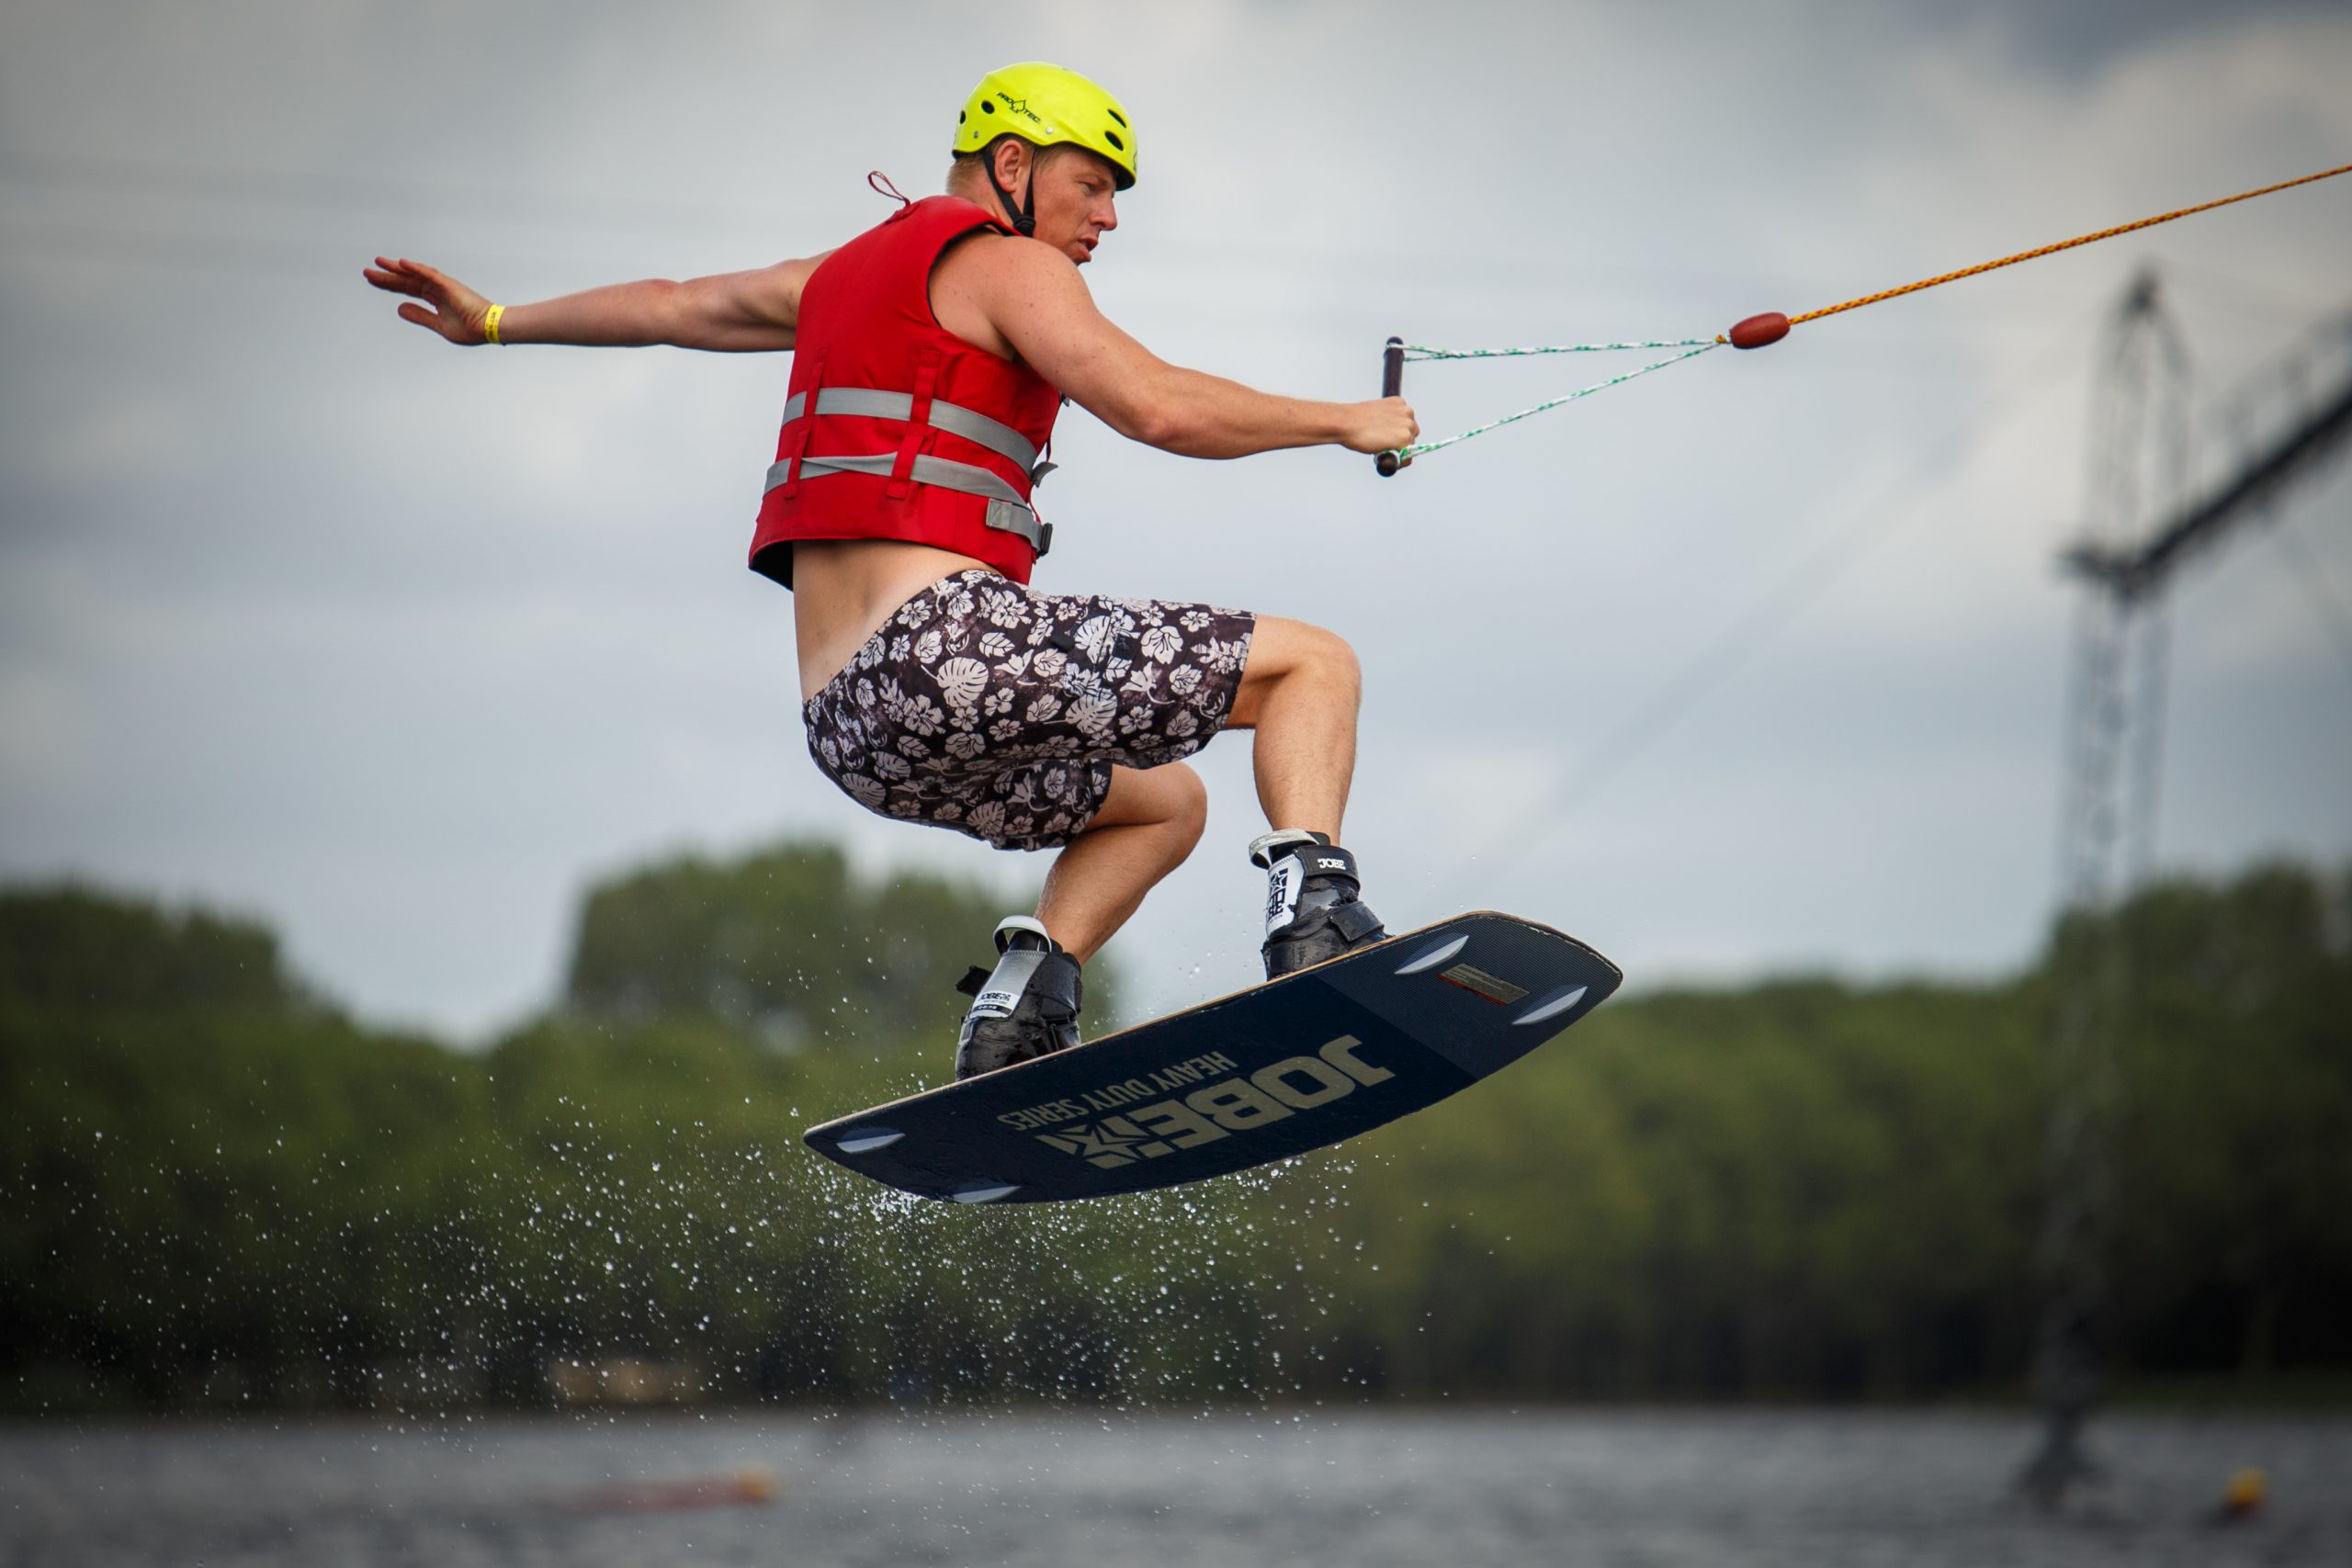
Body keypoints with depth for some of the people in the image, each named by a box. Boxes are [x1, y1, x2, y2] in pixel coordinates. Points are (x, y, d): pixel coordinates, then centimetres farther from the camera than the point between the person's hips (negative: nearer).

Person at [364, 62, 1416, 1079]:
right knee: (1314, 663, -2)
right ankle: (1312, 905, -26)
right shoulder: (1003, 263, 1)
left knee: (1167, 804, 29)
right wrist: (1343, 422, -1)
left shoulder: (846, 272, 27)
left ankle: (1023, 992, 5)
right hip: (951, 641, -9)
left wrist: (495, 321, 57)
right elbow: (1160, 408, -13)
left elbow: (668, 306, 42)